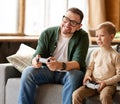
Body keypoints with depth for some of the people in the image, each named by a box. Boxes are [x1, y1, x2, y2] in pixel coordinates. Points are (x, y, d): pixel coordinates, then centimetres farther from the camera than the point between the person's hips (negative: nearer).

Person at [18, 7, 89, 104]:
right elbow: (37, 56, -8)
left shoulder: (82, 36, -10)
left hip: (69, 72, -2)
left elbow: (78, 63, -20)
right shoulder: (47, 33, -5)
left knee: (75, 75, -35)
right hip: (48, 71, 2)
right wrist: (36, 61, -35)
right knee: (28, 72, -24)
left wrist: (61, 65, -42)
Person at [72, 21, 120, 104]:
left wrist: (106, 82, -12)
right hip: (93, 84, 4)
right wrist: (87, 76, -2)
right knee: (76, 94, -20)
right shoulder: (95, 53, 9)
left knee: (104, 96, -38)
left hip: (108, 85, -4)